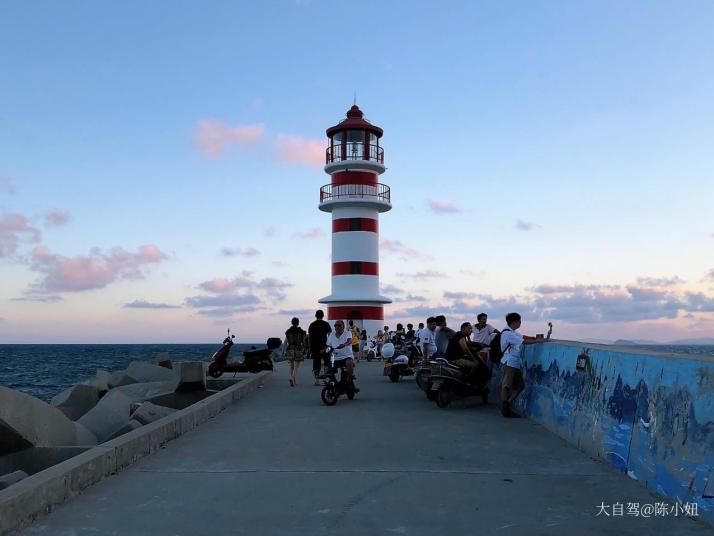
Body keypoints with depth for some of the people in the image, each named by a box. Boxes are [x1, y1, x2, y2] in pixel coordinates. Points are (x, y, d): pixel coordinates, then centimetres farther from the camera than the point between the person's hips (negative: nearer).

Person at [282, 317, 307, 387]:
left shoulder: (288, 331, 1)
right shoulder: (301, 331, -2)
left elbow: (285, 342, 1)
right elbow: (304, 342, 2)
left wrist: (284, 351, 7)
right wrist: (304, 350, 15)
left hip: (290, 350, 2)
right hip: (298, 350, -2)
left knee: (292, 367, 18)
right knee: (296, 367, -2)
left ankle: (294, 381, 25)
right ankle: (292, 379, -23)